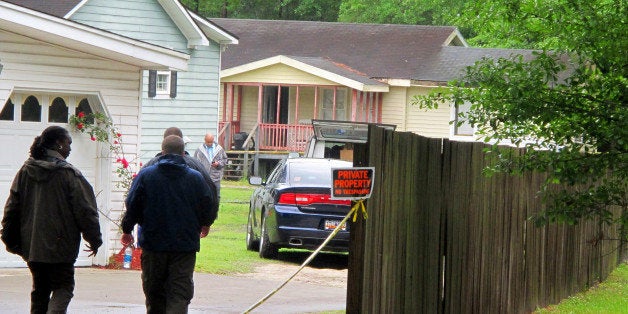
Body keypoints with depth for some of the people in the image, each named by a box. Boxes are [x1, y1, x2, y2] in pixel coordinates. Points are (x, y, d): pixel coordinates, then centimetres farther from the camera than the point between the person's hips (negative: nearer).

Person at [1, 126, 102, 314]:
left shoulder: (25, 171, 4)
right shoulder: (68, 174, -12)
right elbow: (85, 211, -9)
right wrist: (94, 240, 3)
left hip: (31, 246, 5)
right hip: (60, 247, -5)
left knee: (39, 291, 16)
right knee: (63, 289, 2)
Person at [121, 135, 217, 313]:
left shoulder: (145, 175, -2)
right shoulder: (196, 178, 0)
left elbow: (132, 207, 1)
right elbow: (208, 210, 6)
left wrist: (127, 230, 18)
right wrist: (204, 225, 28)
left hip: (153, 244, 1)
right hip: (185, 245, -1)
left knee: (154, 293, 14)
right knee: (180, 294, -4)